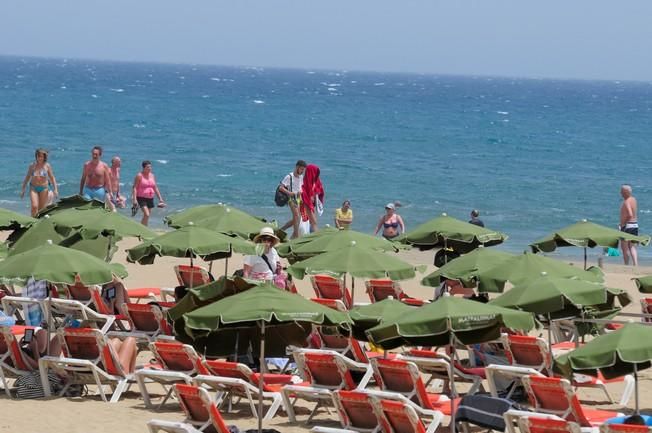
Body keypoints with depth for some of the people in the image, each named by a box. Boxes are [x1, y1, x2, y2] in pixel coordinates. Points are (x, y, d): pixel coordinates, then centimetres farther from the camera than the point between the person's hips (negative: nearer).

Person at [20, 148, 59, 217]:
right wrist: (23, 189, 9)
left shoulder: (47, 166, -3)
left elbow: (52, 178, 0)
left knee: (41, 208, 4)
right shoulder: (32, 166, 1)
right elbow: (27, 178, 9)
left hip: (44, 188, 0)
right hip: (33, 188, 0)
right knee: (34, 206, -16)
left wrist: (55, 189, -8)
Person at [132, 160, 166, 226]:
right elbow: (135, 188, -10)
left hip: (150, 198, 6)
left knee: (146, 216, 8)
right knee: (146, 215, -20)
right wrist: (134, 199, -20)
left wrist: (160, 198, 12)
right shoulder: (139, 176, -7)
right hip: (142, 198, -6)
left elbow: (155, 188, 17)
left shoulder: (152, 175, 11)